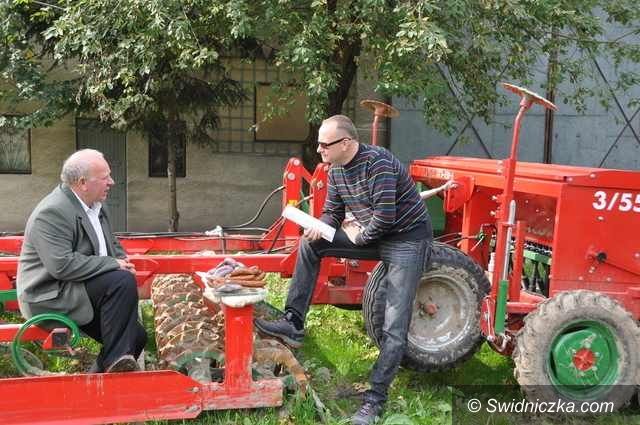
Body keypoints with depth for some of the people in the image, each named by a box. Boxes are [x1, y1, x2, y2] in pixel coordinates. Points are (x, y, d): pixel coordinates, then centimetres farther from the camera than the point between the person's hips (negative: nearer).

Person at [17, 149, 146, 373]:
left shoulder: (95, 205, 9)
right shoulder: (52, 212, -19)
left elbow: (112, 244, 22)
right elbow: (62, 265, -29)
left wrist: (122, 260, -1)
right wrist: (113, 265, -24)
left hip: (78, 291, 9)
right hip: (51, 297, -9)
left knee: (136, 336, 0)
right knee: (123, 281, -28)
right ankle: (116, 362, -19)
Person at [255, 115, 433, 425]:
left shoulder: (377, 162, -25)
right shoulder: (337, 169, 2)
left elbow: (385, 218, -28)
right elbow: (332, 212, 9)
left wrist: (358, 237, -11)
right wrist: (319, 228, -13)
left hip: (407, 239, -8)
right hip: (370, 235, 8)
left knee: (394, 327, -11)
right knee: (310, 244, -1)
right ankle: (293, 324, 3)